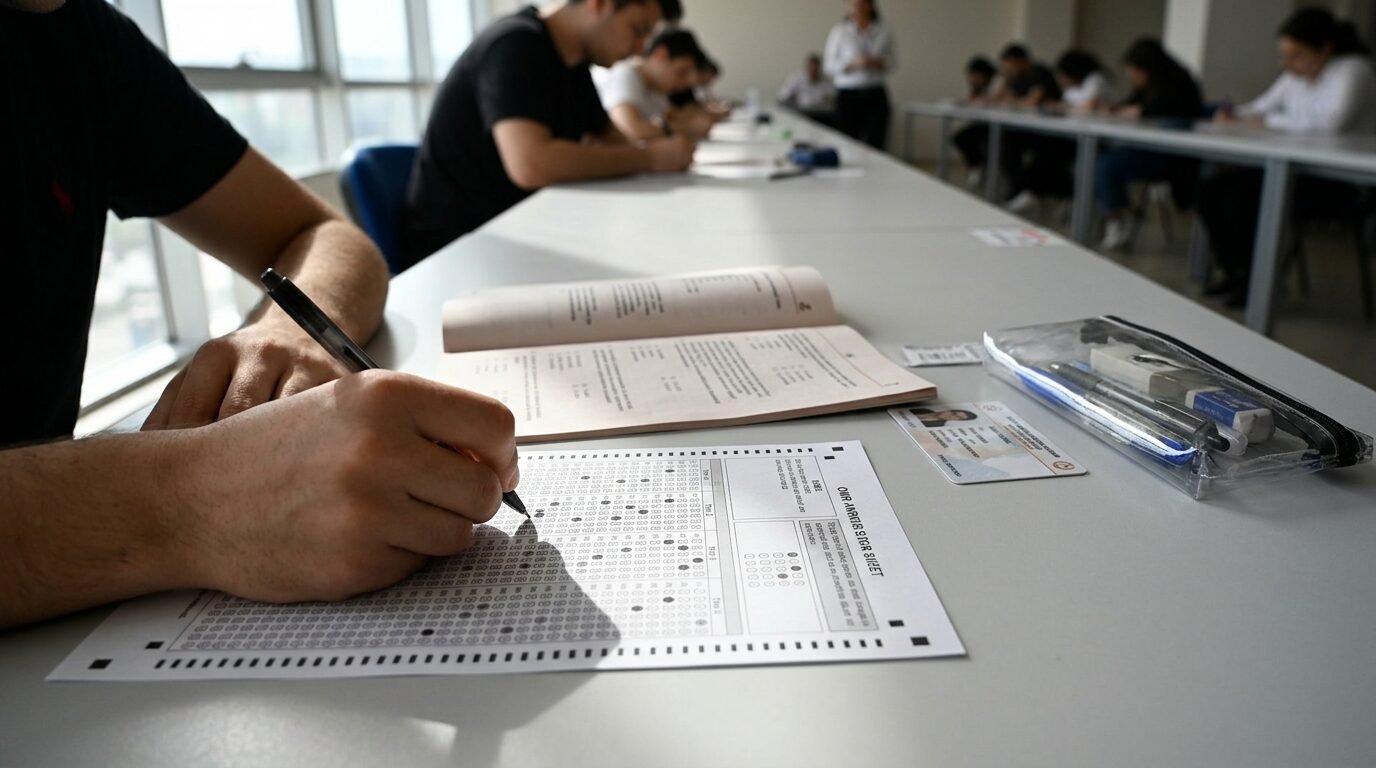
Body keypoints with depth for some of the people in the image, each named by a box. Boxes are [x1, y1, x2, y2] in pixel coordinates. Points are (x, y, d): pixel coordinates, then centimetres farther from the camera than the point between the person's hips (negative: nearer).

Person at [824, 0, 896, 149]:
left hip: (876, 96, 1)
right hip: (848, 96, -1)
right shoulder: (839, 32, 0)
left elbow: (893, 61, 14)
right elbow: (829, 66, 1)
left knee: (876, 145, -7)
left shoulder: (885, 31, 5)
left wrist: (880, 64, -8)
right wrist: (853, 63, -15)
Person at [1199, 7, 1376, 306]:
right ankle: (1235, 272, 4)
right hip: (1297, 168, 8)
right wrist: (1234, 115, -2)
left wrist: (1271, 120, -19)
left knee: (1242, 198, -27)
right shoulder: (1295, 77, 12)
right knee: (1211, 190, -6)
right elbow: (1261, 107, 23)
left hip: (1340, 180, -8)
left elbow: (1333, 123, -28)